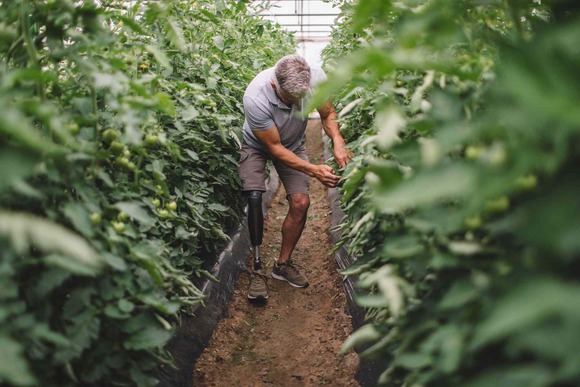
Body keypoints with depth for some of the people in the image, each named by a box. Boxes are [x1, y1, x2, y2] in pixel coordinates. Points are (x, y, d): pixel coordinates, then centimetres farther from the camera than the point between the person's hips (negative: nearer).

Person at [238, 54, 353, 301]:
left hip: (293, 144, 3)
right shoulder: (256, 97, -39)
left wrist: (338, 143, -30)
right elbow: (274, 147, -29)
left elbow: (328, 115, -10)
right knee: (254, 197, -25)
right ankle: (258, 267, -10)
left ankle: (283, 264, 10)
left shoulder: (316, 78, -30)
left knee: (301, 202, -11)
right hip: (257, 145, -3)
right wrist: (314, 170, -36)